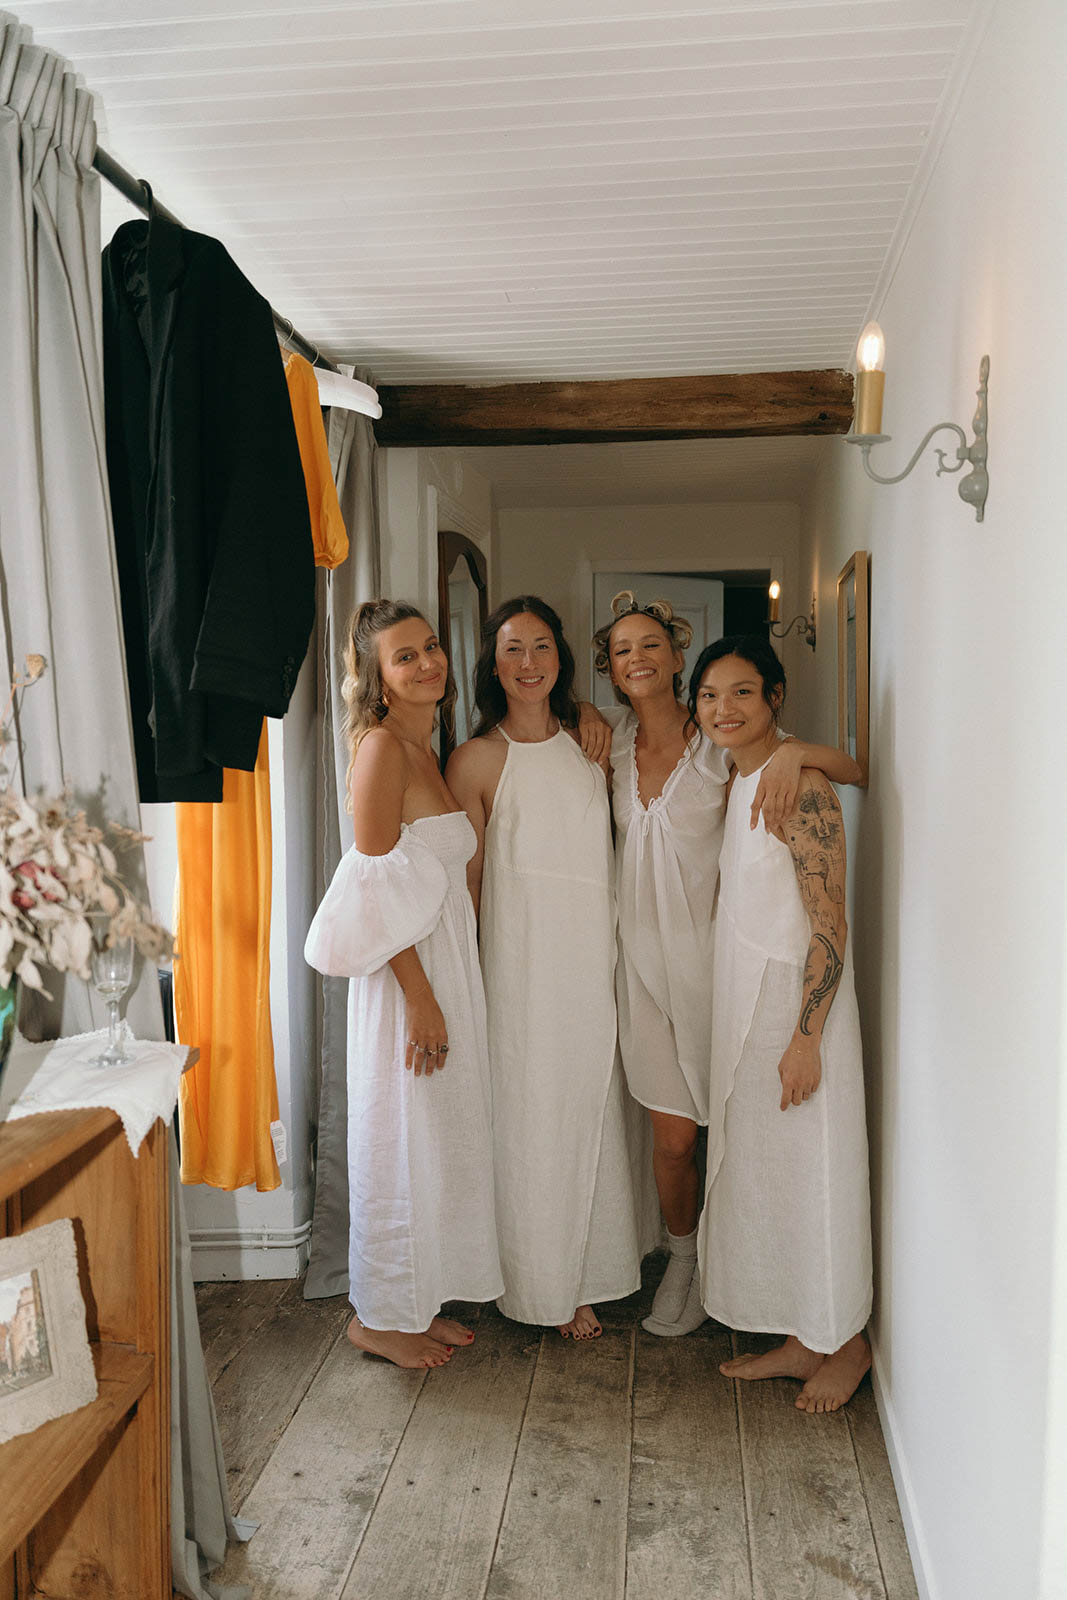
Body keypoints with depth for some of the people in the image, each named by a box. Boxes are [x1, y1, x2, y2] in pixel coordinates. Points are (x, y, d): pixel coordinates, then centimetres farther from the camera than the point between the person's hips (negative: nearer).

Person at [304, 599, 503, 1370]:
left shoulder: (430, 750, 12)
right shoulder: (381, 746, -16)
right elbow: (378, 891, -19)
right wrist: (421, 999, -19)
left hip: (449, 960, 9)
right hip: (405, 971, -9)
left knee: (443, 1139, 17)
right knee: (401, 1141, 5)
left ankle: (421, 1299, 34)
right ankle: (379, 1315, 24)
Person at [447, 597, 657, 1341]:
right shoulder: (477, 759, -6)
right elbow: (466, 880, -4)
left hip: (598, 956, 5)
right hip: (522, 964, -4)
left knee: (598, 1108, 14)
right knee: (534, 1118, 3)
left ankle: (592, 1272, 35)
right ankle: (548, 1286, 24)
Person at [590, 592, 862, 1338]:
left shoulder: (725, 745, -5)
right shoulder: (613, 743, 7)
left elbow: (854, 772, -7)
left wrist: (794, 750, -24)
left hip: (709, 949, -3)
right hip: (644, 954, 3)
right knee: (672, 1133, 7)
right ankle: (681, 1257, 31)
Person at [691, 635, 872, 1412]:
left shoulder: (800, 786, -17)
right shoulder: (733, 786, 9)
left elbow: (830, 927, -19)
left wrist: (806, 1038, -20)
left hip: (797, 1003, -8)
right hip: (746, 1005, 9)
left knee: (813, 1169, 5)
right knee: (758, 1170, 14)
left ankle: (845, 1343, 26)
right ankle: (801, 1339, 30)